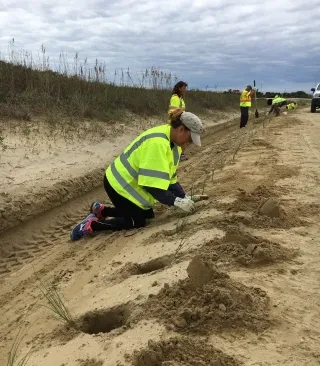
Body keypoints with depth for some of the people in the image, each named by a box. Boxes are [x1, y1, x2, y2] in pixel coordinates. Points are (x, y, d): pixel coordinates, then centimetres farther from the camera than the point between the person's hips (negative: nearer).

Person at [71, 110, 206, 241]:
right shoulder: (157, 142, -31)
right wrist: (177, 202, -30)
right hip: (120, 184, -10)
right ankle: (92, 224, 2)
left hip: (130, 183, 10)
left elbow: (169, 177, 5)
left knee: (147, 214, 14)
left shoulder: (172, 141, 1)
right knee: (138, 222, -3)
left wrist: (185, 197, -4)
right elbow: (152, 184, -34)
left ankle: (101, 210, 22)